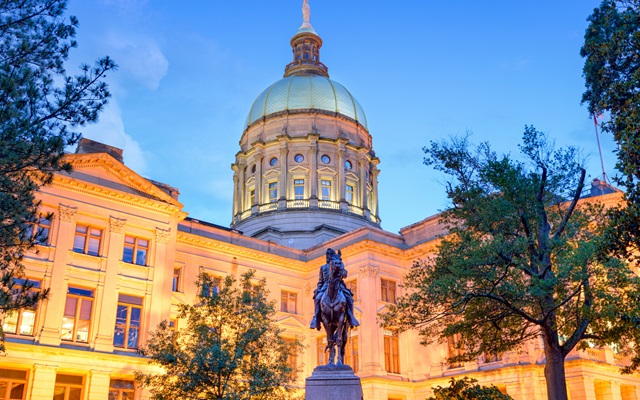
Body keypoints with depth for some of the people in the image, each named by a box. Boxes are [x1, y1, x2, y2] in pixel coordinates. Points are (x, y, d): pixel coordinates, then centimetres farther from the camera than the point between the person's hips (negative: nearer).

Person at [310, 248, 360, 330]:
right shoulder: (323, 267, 25)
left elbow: (344, 274, 4)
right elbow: (320, 280, 22)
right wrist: (318, 289, 7)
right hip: (326, 286, 1)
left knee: (348, 296, -29)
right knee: (318, 297, -29)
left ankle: (350, 317, -20)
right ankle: (316, 317, -26)